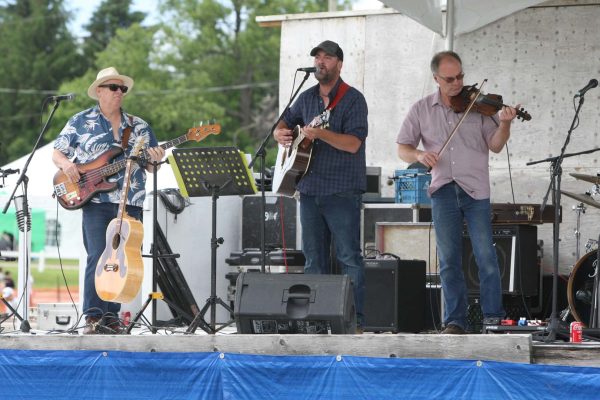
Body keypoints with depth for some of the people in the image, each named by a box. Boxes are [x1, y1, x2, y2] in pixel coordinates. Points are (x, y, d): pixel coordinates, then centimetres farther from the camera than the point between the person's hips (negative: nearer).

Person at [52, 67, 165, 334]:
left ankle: (111, 316, 8)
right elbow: (57, 152, 10)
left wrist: (154, 160, -9)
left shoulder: (138, 126, 15)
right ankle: (93, 317, -17)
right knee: (98, 256, -16)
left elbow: (150, 167, 15)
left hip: (130, 203, 4)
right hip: (96, 201, -4)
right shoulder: (81, 122, 8)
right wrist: (66, 164, -13)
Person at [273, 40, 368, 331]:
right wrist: (281, 133, 2)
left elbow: (354, 143, -15)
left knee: (349, 256, -8)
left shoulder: (353, 99, -5)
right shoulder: (307, 98, 15)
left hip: (342, 191, -7)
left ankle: (356, 318, -8)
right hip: (309, 189, 7)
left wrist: (321, 134, -28)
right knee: (314, 258, 9)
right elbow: (283, 123, 26)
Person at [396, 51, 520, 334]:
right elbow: (402, 148, 10)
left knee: (486, 256, -5)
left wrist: (504, 124, -21)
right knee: (449, 260, 3)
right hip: (443, 191, 2)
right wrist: (418, 155, -11)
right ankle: (455, 320, 9)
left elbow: (495, 145, -3)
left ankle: (493, 318, 4)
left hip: (476, 191, -2)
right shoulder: (422, 110, 8)